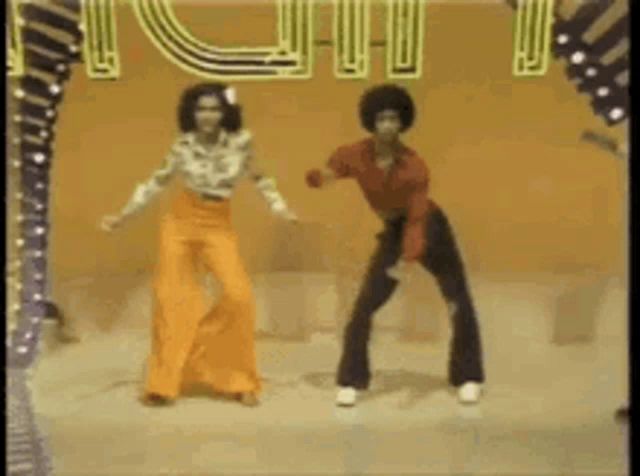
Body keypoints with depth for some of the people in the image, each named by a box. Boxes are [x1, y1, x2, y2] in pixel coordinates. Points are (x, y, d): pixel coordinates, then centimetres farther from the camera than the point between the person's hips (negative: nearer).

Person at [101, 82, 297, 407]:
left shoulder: (239, 142, -9)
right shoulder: (183, 145, -7)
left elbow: (259, 178, 4)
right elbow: (157, 182, 3)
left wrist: (282, 209, -3)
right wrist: (123, 215, 1)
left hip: (218, 226, -1)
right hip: (180, 222, 1)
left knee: (239, 295, -16)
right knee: (170, 298, 1)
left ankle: (239, 380, 5)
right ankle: (163, 383, 16)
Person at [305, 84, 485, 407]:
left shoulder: (415, 167, -25)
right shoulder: (354, 156, -16)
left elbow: (418, 219, -28)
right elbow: (319, 177, -6)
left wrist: (408, 259, -43)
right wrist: (320, 177, -32)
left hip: (430, 228, -2)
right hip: (393, 233, 2)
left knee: (459, 302, 2)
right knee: (364, 305, -9)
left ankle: (468, 378, 21)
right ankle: (351, 381, 4)